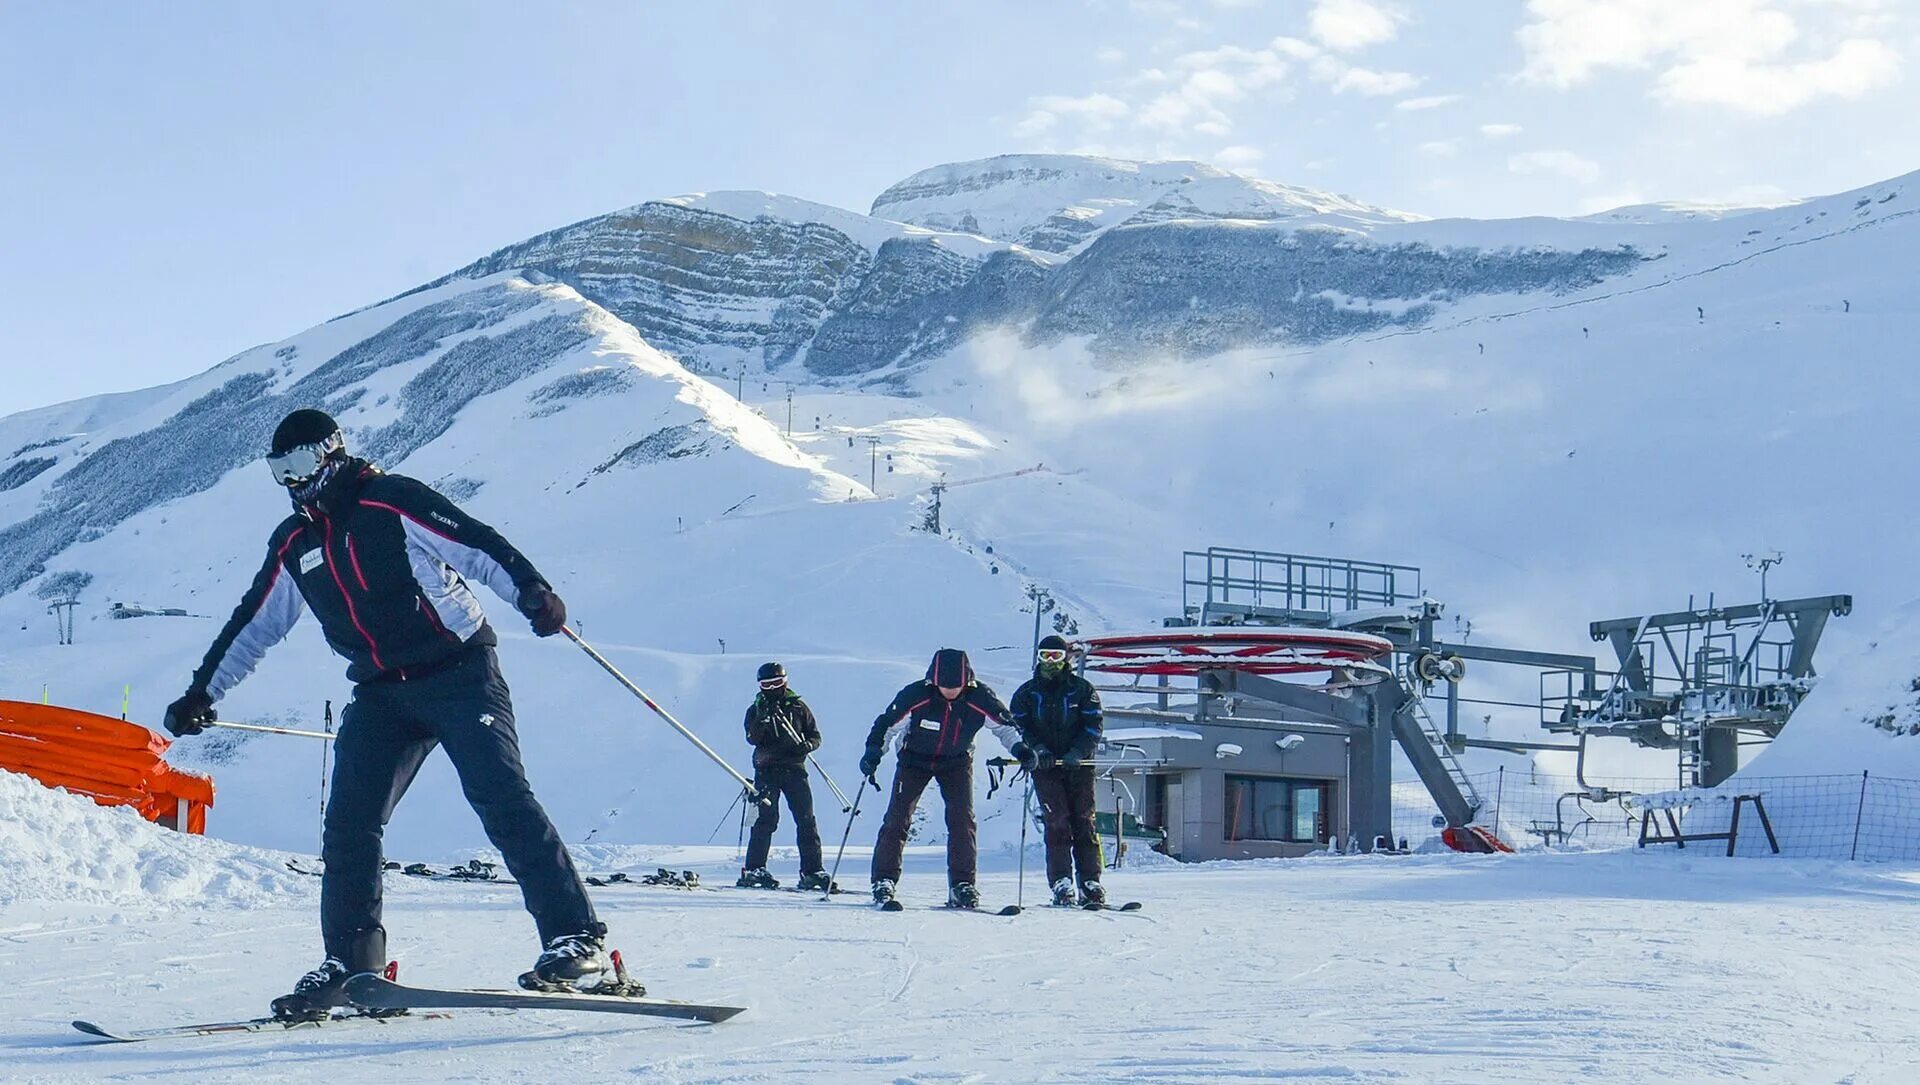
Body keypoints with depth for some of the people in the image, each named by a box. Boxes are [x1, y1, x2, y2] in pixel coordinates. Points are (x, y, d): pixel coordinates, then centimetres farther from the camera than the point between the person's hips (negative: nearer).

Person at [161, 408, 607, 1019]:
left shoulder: (391, 501, -7)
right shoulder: (293, 546, 12)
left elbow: (477, 544, -14)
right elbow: (252, 624, 22)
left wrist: (531, 591, -29)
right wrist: (202, 690, 25)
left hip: (458, 673, -6)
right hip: (382, 694, 6)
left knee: (502, 800, -18)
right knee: (349, 825, -3)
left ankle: (576, 939, -19)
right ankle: (349, 964, 9)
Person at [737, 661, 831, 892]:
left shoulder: (798, 707, 10)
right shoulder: (756, 709, 8)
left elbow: (815, 735, 11)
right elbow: (752, 738, -6)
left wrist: (807, 745, -11)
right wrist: (763, 719, -22)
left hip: (794, 768, 1)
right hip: (767, 770, -1)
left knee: (806, 819, -3)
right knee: (766, 819, -8)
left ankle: (812, 870, -1)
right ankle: (754, 870, -4)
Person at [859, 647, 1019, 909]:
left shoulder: (980, 699, -24)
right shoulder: (914, 696, -29)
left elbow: (1005, 726, -9)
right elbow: (887, 724, -17)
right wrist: (874, 752, -29)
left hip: (957, 762, 1)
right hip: (915, 758, -1)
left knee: (962, 818, -11)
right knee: (898, 816, -8)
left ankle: (962, 884, -3)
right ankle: (884, 879, 1)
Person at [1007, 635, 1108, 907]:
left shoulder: (1082, 689, 7)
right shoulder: (1026, 693, 11)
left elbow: (1094, 724, 1)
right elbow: (1019, 727, 4)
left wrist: (1076, 753, -13)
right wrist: (1037, 750, -13)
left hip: (1079, 764, 0)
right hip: (1044, 765, 0)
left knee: (1084, 822, -4)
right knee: (1056, 822, -11)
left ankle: (1090, 882, -2)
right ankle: (1061, 882, -11)